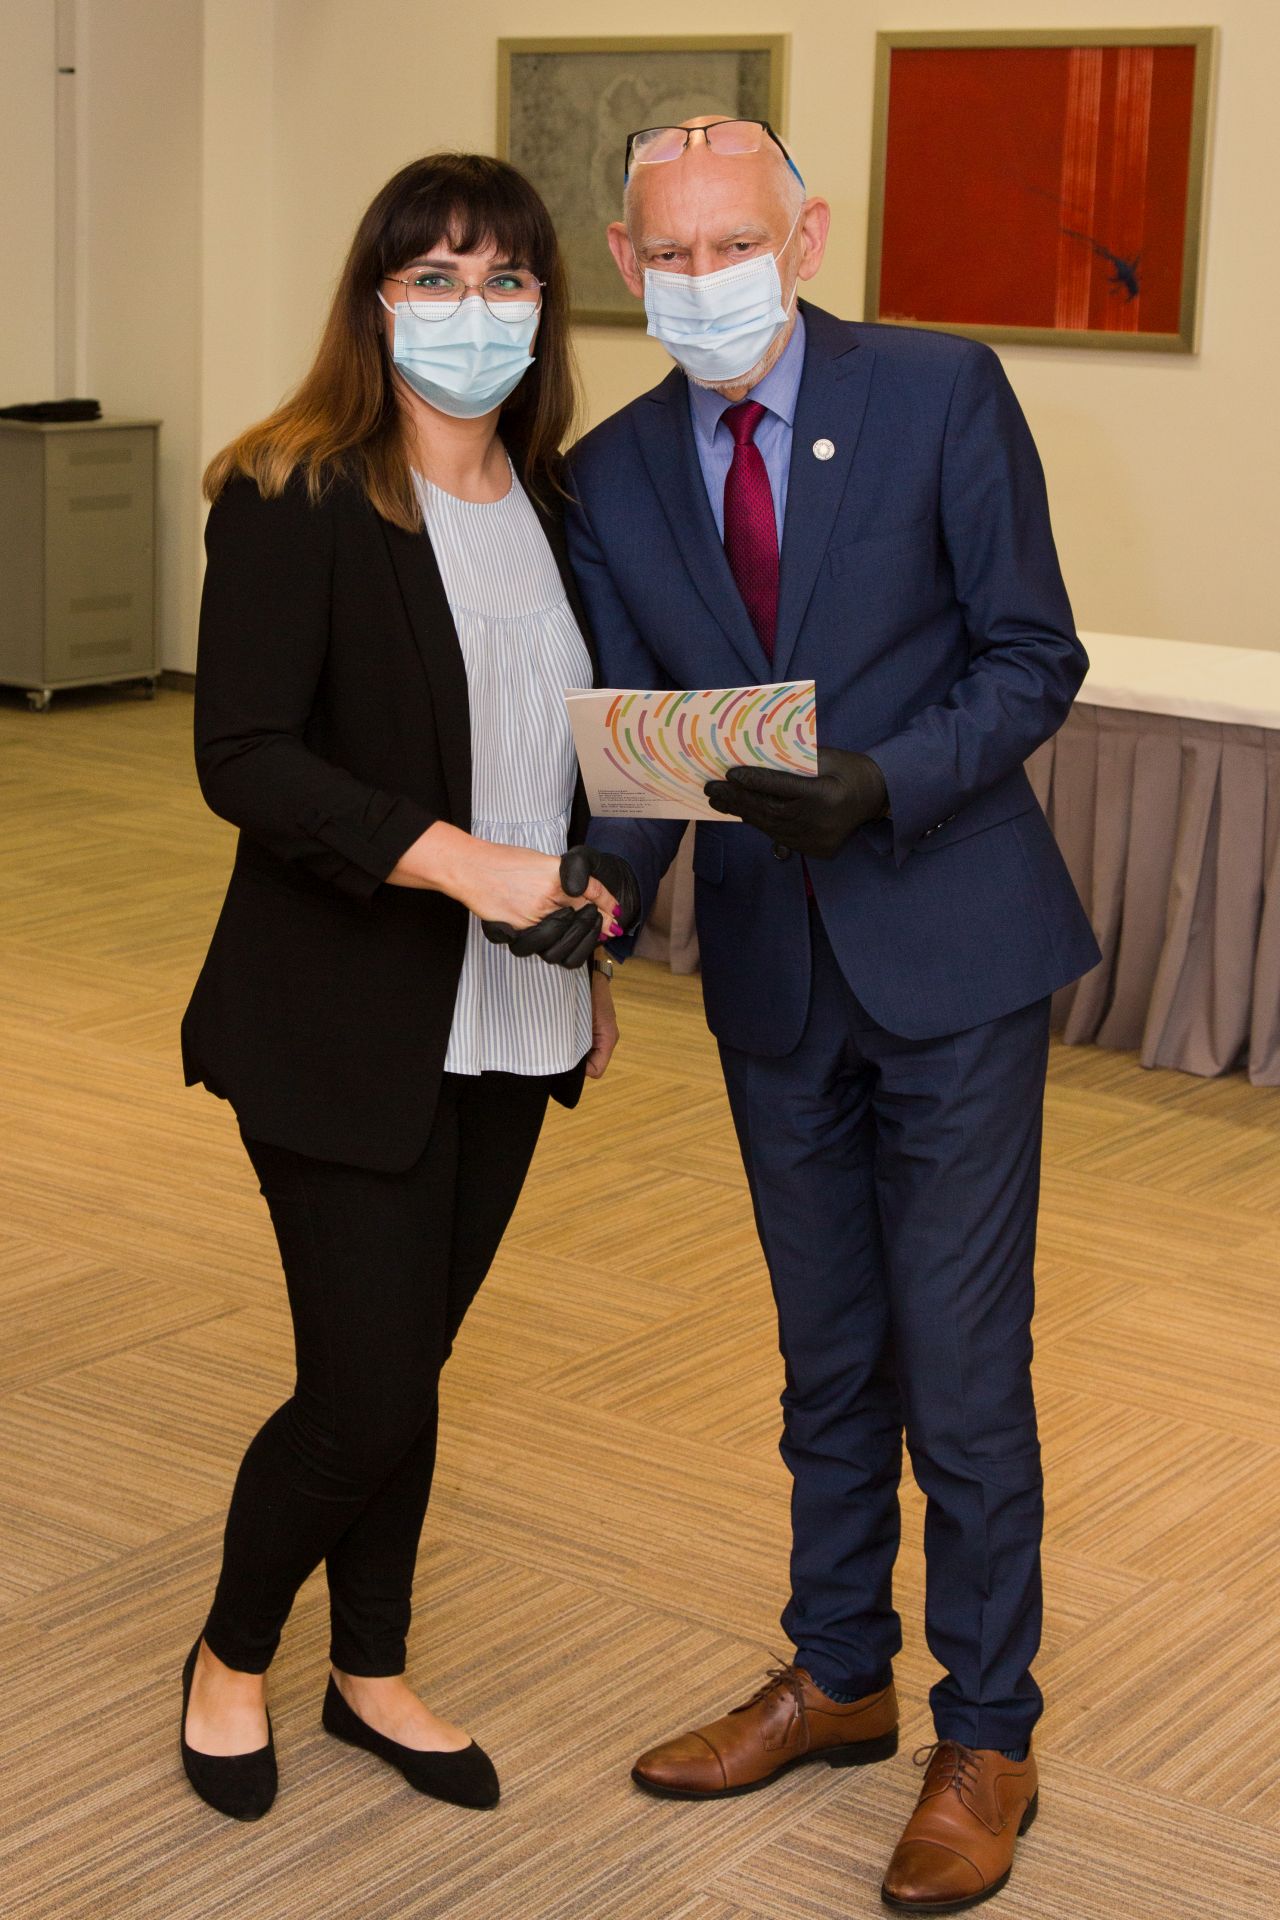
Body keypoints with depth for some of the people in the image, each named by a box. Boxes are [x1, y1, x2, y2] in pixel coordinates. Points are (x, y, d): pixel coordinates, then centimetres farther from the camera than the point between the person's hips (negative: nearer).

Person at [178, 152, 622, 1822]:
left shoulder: (551, 503, 8)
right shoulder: (294, 499, -12)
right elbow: (244, 758, -18)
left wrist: (585, 951, 18)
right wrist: (458, 861, -25)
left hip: (507, 1026, 6)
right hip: (350, 1027, -6)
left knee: (411, 1364, 15)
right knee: (363, 1392, -2)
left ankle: (373, 1672, 35)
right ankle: (231, 1657, 26)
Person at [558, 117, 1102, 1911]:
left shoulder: (942, 392, -10)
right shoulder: (613, 476, 1)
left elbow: (1034, 658, -9)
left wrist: (884, 787, -25)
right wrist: (601, 889, -19)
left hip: (952, 951, -4)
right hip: (774, 972, 4)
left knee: (959, 1363, 1)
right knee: (827, 1354, 18)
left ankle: (986, 1738, 19)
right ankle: (838, 1676, 36)